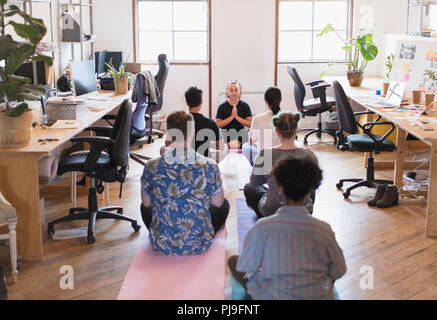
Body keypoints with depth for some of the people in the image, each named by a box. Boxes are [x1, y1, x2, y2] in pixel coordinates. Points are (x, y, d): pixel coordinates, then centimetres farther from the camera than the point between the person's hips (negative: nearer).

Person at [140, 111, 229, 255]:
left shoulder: (151, 167, -15)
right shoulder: (209, 166, -17)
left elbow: (147, 203, 3)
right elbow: (218, 203, 0)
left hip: (162, 245, 1)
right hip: (198, 245, -1)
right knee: (224, 205, 27)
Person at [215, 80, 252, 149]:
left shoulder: (245, 106, 4)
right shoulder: (222, 107, 3)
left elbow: (250, 124, -3)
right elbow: (218, 124, -6)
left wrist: (237, 116, -13)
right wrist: (231, 116, -13)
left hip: (241, 141, 1)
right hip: (226, 140, 0)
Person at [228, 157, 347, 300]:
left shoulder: (261, 228, -20)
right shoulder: (324, 229, -15)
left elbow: (244, 269, -8)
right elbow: (338, 272, -4)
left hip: (274, 297, -1)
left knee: (233, 260, 15)